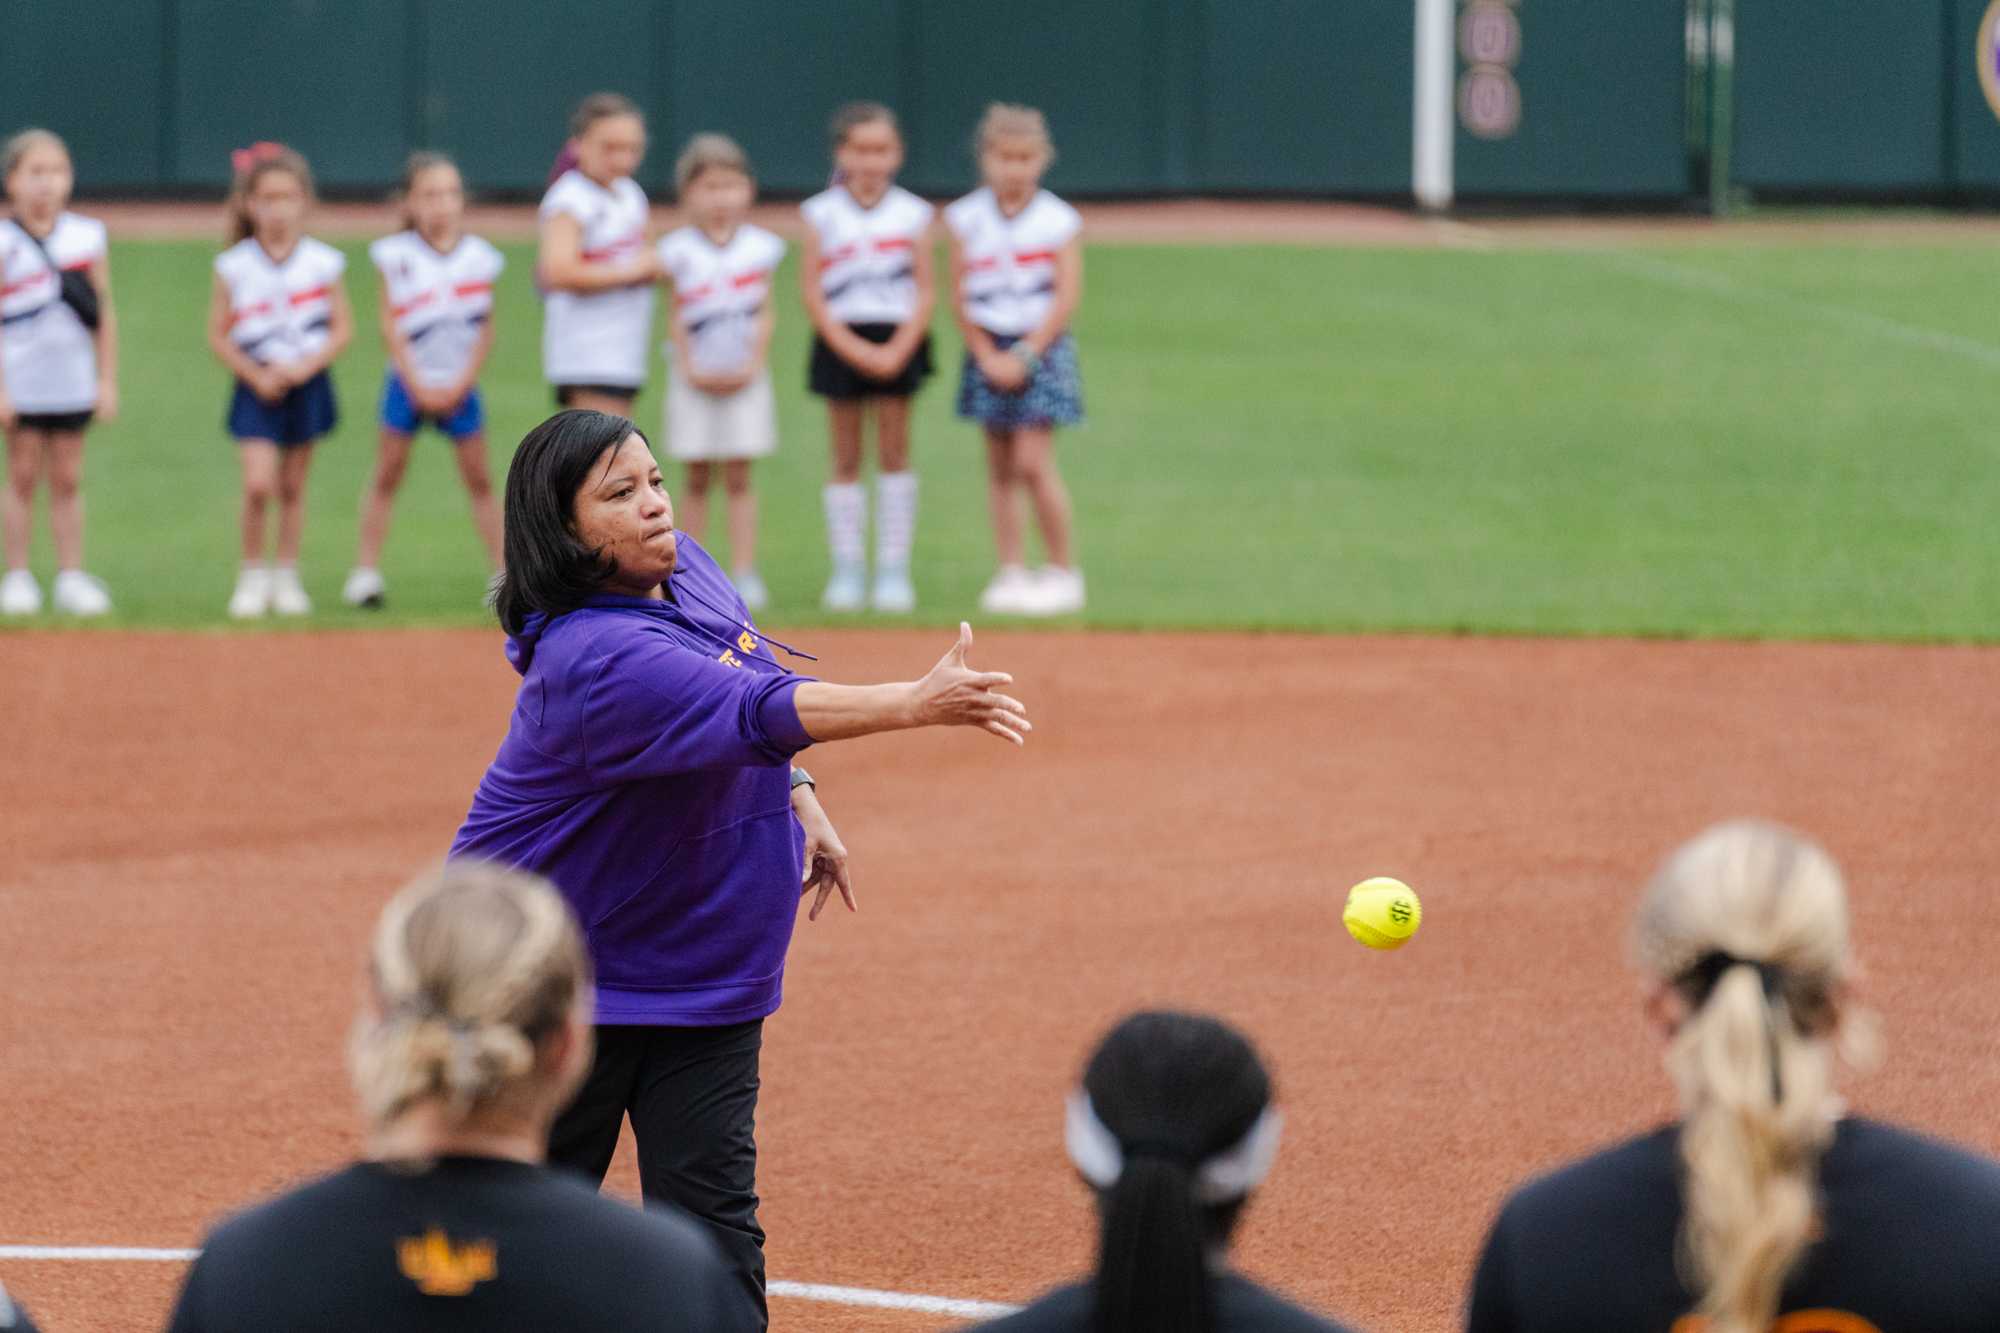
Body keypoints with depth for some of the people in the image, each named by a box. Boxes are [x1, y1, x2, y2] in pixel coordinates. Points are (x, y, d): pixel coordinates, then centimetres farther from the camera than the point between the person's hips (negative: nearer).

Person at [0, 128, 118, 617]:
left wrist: (107, 379, 5)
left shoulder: (88, 237, 3)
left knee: (67, 479, 7)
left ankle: (71, 578, 11)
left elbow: (103, 313, 7)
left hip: (72, 381, 3)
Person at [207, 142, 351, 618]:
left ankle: (286, 576, 21)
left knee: (292, 487, 9)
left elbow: (342, 329, 1)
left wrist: (307, 366, -14)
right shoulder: (234, 267, -5)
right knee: (258, 483, -14)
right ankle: (252, 574, 2)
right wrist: (255, 376, -13)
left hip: (308, 383, 1)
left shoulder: (322, 263, -3)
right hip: (257, 387, -1)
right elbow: (218, 336, -1)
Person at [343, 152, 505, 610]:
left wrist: (460, 385, -8)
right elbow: (391, 327, -7)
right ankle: (366, 570, 7)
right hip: (409, 382, -1)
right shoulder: (397, 256, -6)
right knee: (388, 474, 3)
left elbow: (485, 332, 2)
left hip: (459, 387, 1)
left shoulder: (479, 258, -1)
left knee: (479, 479, 4)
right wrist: (420, 387, -11)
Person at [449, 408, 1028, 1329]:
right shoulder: (594, 658, -29)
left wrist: (801, 801, 11)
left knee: (713, 1229, -1)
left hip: (703, 970, 7)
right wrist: (915, 705, -54)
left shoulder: (684, 570, -1)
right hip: (565, 969, -7)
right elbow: (754, 712, -43)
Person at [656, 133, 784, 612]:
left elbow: (764, 315, 1)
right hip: (695, 376, -1)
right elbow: (676, 318, -1)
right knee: (696, 480, 4)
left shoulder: (759, 247, 1)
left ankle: (744, 572, 3)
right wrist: (691, 370, -10)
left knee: (738, 478, 1)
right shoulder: (678, 250, -3)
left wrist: (751, 367, -9)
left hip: (744, 377, 1)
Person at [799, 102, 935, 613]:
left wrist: (898, 349, -12)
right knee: (846, 459, 4)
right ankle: (847, 570, 9)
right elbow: (812, 290, -4)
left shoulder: (912, 214, 2)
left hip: (897, 342, 0)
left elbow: (925, 292, 1)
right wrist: (853, 349, -13)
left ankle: (893, 570, 5)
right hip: (841, 340, 0)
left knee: (893, 454, 1)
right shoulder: (822, 214, -1)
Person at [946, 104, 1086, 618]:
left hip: (1042, 345, -3)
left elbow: (1067, 296, -7)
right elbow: (961, 295, 2)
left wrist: (1025, 355, -13)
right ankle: (1011, 573, 9)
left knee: (1033, 460, -11)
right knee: (999, 466, 5)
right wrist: (988, 357, -7)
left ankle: (1063, 572, -2)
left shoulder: (1058, 220, -4)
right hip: (988, 348, 3)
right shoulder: (966, 219, 2)